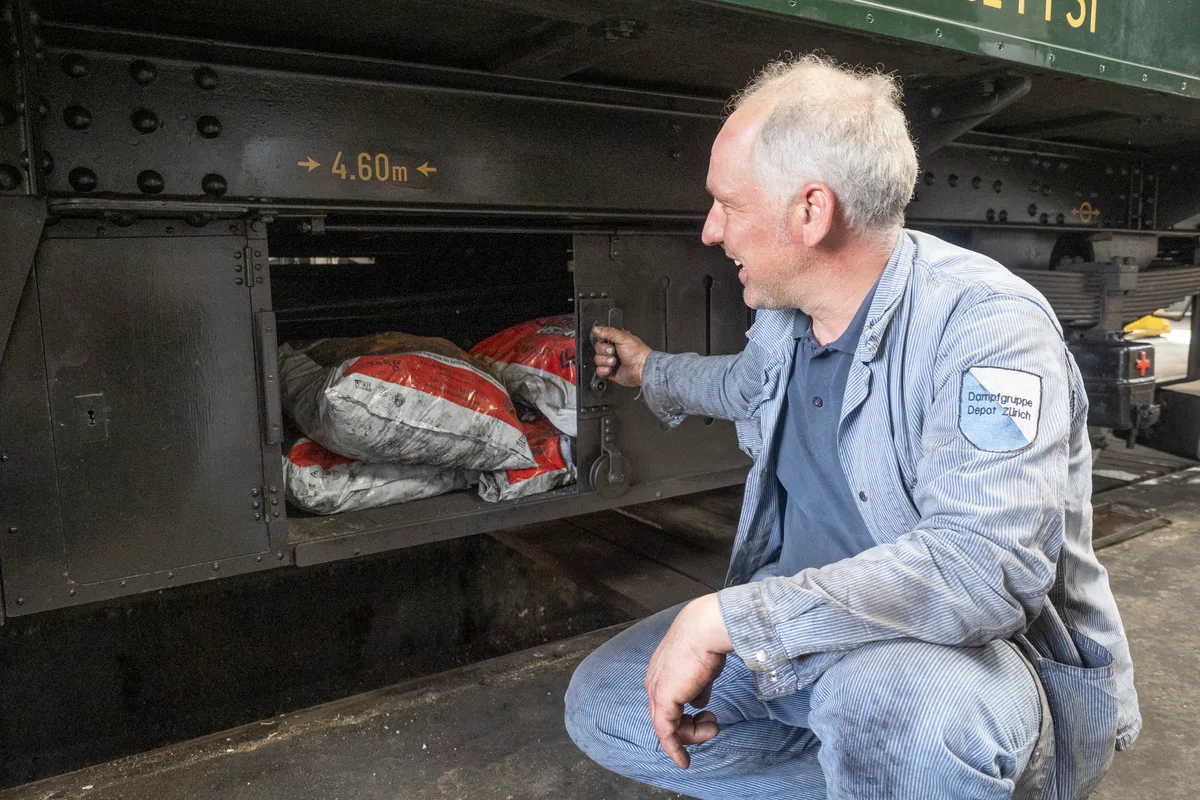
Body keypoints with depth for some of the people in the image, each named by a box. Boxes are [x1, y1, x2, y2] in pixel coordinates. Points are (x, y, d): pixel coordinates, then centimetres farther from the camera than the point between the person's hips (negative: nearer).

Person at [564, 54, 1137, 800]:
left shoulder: (984, 324, -24)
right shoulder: (787, 314, 1)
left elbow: (988, 566, -36)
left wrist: (723, 618, -36)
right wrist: (650, 370, 39)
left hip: (989, 655, -7)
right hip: (813, 633, 8)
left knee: (884, 694, -41)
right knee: (603, 704, 0)